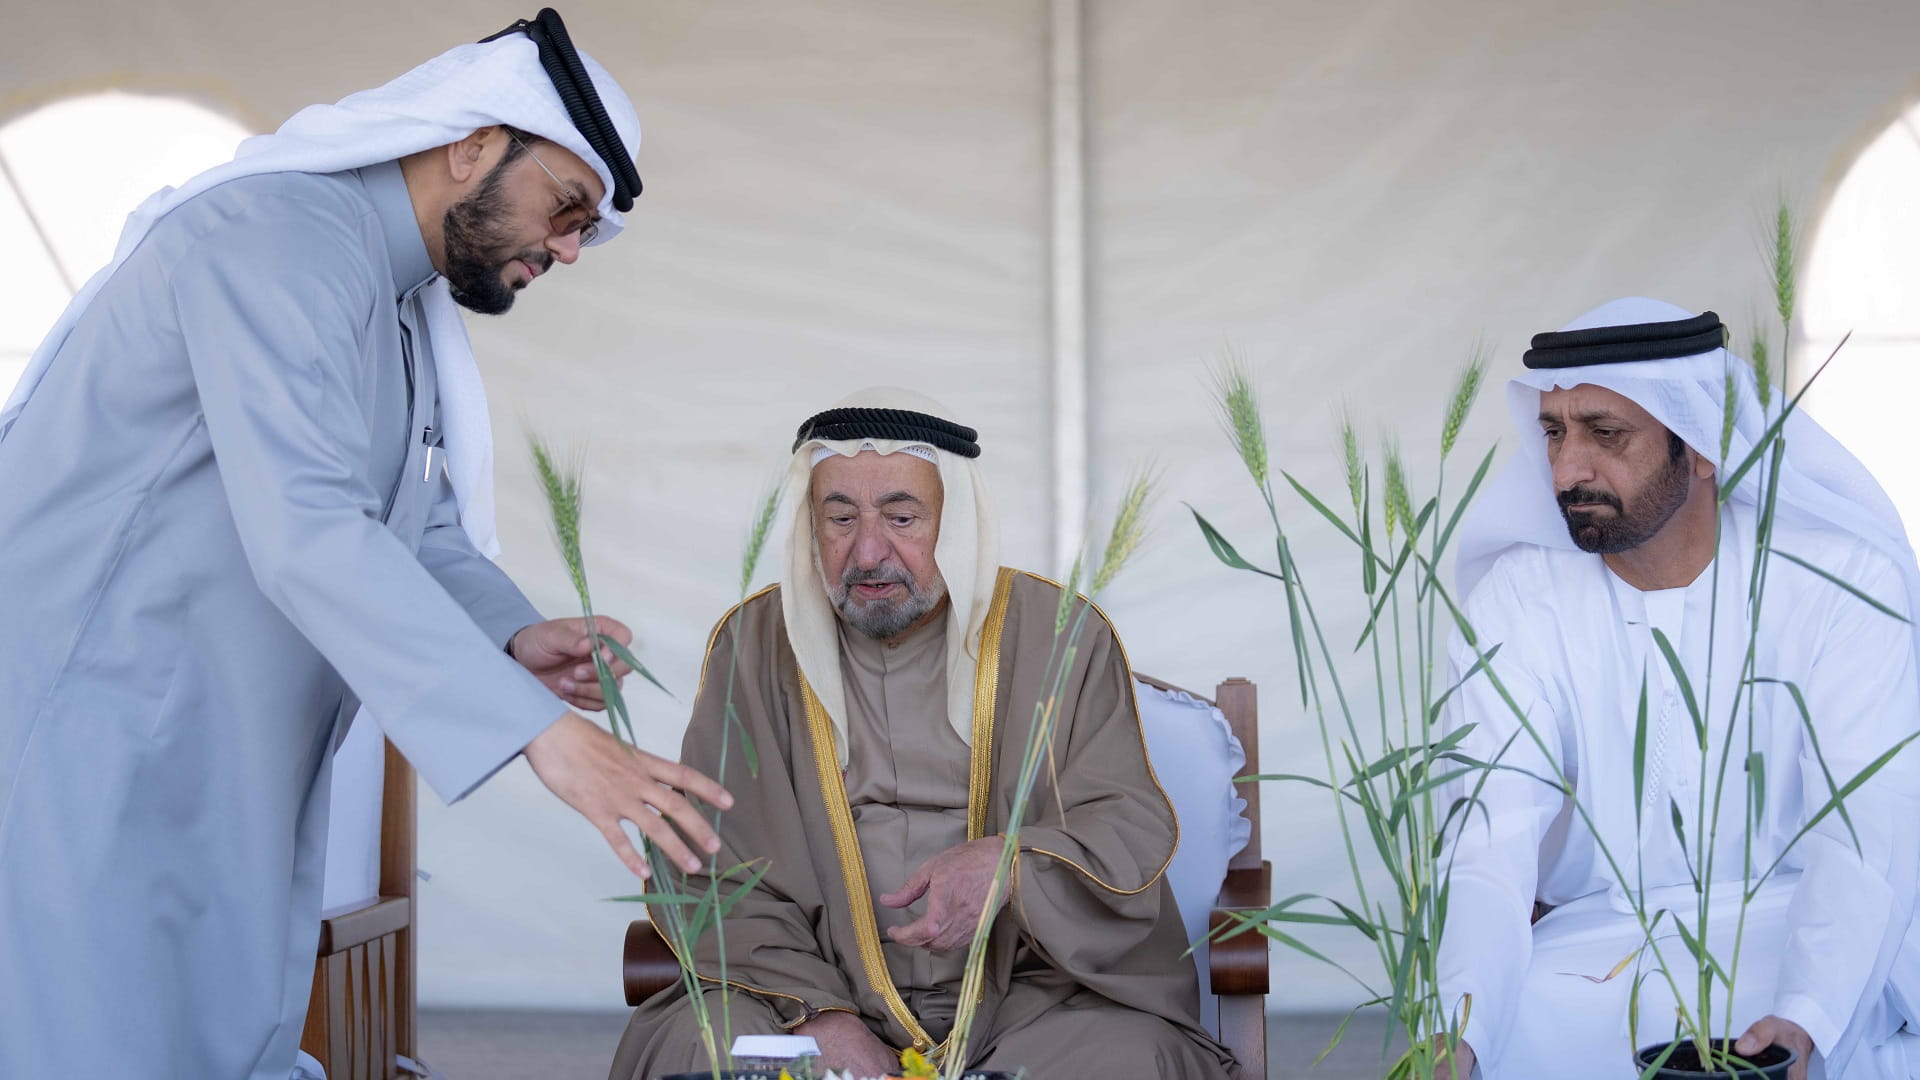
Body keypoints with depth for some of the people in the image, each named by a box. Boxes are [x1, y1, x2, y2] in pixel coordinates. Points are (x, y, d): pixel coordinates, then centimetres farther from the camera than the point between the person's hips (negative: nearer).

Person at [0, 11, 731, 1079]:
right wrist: (537, 730, -34)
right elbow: (309, 535, -30)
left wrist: (514, 639, -6)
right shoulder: (279, 239, -19)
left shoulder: (411, 315, 14)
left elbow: (424, 531, 16)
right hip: (86, 740, -10)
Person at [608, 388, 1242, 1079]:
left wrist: (1010, 863, -23)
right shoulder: (754, 646, 6)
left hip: (1033, 989, 0)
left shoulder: (1059, 638, 3)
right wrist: (814, 1010, -16)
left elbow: (1133, 824, -1)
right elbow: (712, 869, -1)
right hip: (820, 988, 1)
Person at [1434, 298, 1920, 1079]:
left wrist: (1807, 1015, -34)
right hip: (1597, 939, 1)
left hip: (1797, 928, -1)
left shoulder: (1844, 581, -8)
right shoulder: (1518, 601, -5)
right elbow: (1494, 838, -15)